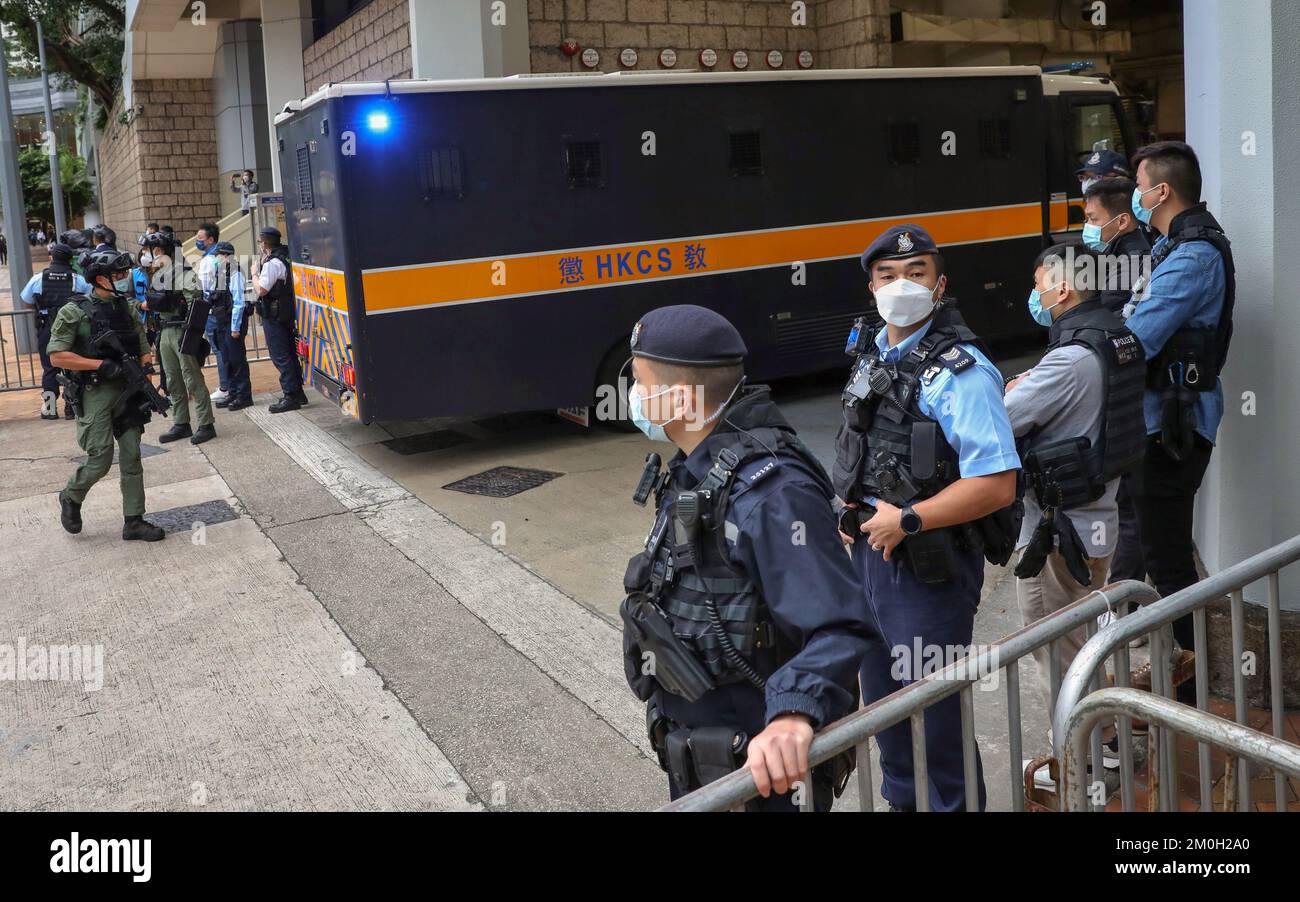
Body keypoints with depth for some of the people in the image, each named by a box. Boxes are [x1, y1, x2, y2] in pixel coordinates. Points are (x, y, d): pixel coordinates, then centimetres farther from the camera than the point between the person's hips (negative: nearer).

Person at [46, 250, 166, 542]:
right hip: (95, 393, -5)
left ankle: (134, 521, 10)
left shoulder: (128, 307, 8)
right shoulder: (75, 312, -8)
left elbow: (144, 350, 14)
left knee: (132, 457, 3)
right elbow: (57, 356, -12)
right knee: (100, 459, -5)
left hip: (127, 390, 5)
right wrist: (102, 364, -19)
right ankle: (71, 498, 24)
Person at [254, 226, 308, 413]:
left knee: (280, 356, -6)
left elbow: (261, 290, -21)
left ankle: (290, 396, -7)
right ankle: (297, 392, 20)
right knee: (290, 354, 14)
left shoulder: (272, 263, -17)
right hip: (287, 313, 9)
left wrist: (255, 274, -6)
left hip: (273, 315, -9)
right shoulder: (285, 259, 11)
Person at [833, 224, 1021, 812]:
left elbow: (996, 484, -24)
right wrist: (853, 514, 6)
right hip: (869, 552, 8)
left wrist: (906, 520, -20)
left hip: (930, 566, -8)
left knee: (934, 707, 4)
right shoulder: (872, 352, 7)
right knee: (881, 694, 22)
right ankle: (902, 799, 42)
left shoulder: (960, 371, -18)